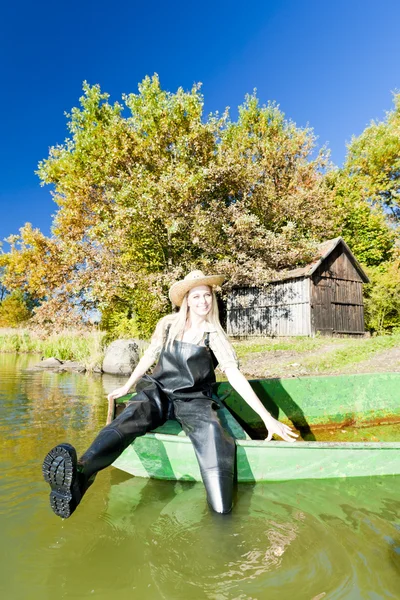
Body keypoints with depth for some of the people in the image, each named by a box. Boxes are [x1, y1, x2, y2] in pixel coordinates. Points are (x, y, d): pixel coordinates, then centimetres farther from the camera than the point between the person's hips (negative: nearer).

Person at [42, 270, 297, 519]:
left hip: (193, 400, 0)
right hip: (158, 392, 1)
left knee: (215, 440, -35)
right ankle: (78, 476, -58)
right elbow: (149, 355, 18)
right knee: (126, 421, -33)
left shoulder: (214, 336, -1)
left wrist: (267, 417, -14)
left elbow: (235, 376, -7)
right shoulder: (168, 324, 6)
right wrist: (126, 386, 21)